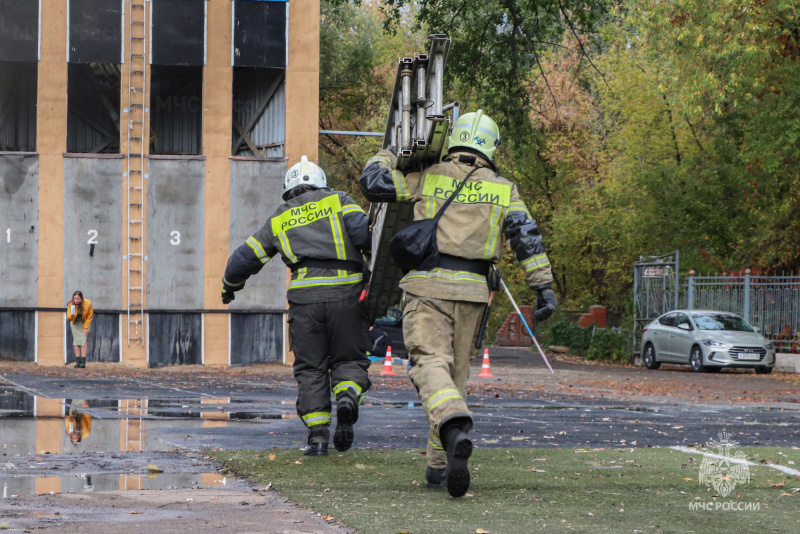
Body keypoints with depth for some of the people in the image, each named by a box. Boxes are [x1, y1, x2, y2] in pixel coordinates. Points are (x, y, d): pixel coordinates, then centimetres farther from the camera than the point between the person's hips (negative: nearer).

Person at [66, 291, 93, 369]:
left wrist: (85, 328, -12)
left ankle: (83, 362, -17)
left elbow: (90, 316, -11)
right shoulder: (71, 305, -24)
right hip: (75, 323, 2)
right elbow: (68, 318, -24)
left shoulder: (88, 304, -25)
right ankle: (78, 361, -2)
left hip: (84, 322, -2)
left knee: (83, 340, -13)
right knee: (76, 340, -4)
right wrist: (71, 315, -48)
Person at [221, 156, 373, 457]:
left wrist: (230, 285, 44)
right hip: (345, 292, -1)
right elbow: (363, 231, -5)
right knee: (348, 359, 12)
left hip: (305, 294, 1)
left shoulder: (279, 220, 21)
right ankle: (348, 396, -20)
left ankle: (317, 435, -1)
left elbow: (244, 259, 26)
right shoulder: (338, 201, 15)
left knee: (310, 369, 9)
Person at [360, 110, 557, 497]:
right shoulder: (503, 189, 10)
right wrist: (544, 288, 2)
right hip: (472, 291, 2)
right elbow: (528, 239, 1)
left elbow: (372, 183, 8)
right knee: (456, 373, 13)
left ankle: (454, 429, -43)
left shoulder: (428, 178, 6)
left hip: (428, 283, -2)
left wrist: (387, 155, 27)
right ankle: (439, 466, 15)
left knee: (430, 364, -13)